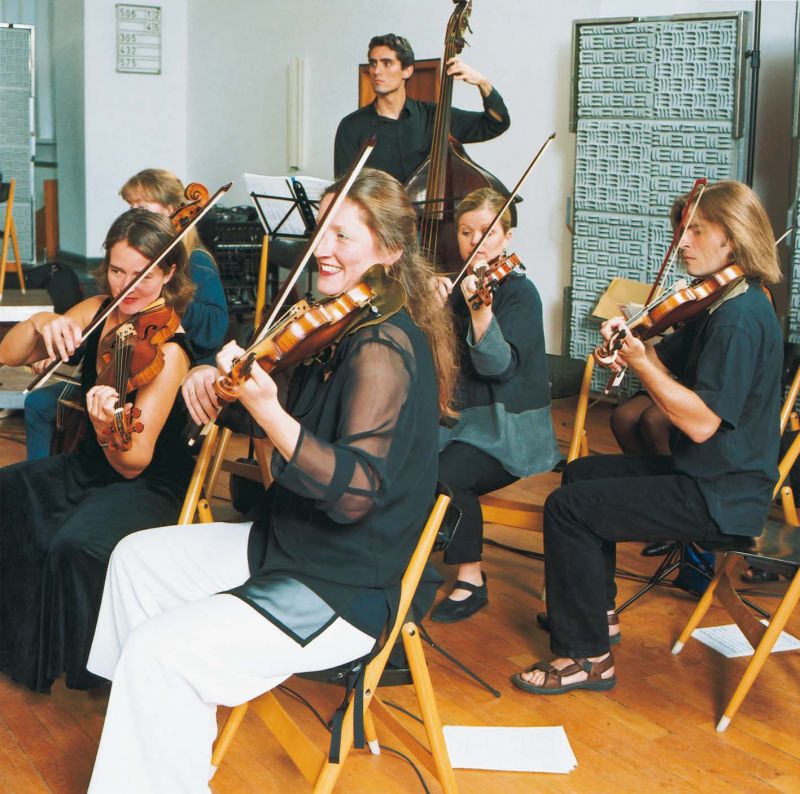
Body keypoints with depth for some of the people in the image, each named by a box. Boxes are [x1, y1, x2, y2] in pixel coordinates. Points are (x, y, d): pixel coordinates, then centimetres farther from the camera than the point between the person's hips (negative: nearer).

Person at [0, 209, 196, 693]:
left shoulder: (168, 350, -21)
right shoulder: (99, 312, -1)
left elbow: (134, 464, -24)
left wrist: (109, 430, -46)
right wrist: (40, 323, -20)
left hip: (151, 485, -7)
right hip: (86, 468, 7)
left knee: (75, 545, -32)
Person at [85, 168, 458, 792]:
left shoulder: (384, 350, -24)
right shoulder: (340, 329, 5)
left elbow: (356, 493, -34)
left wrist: (269, 411, -45)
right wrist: (217, 380, -7)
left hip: (345, 593, -10)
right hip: (290, 540, 10)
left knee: (159, 650, -19)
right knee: (137, 558, 16)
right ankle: (173, 721, 27)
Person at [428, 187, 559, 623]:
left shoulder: (520, 292, -9)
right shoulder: (455, 287, 9)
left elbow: (499, 365, -23)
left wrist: (479, 307, -38)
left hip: (507, 430, -5)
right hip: (458, 417, 5)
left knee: (446, 473, -31)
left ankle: (470, 579, -13)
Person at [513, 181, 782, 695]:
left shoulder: (741, 317, -23)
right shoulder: (720, 304, 10)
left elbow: (702, 422, -29)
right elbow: (668, 359, 9)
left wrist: (639, 363, -28)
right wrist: (628, 339, -11)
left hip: (722, 496, -11)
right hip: (701, 471, 11)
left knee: (568, 508, -14)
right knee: (583, 473, 24)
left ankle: (587, 655, -4)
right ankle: (597, 608, 34)